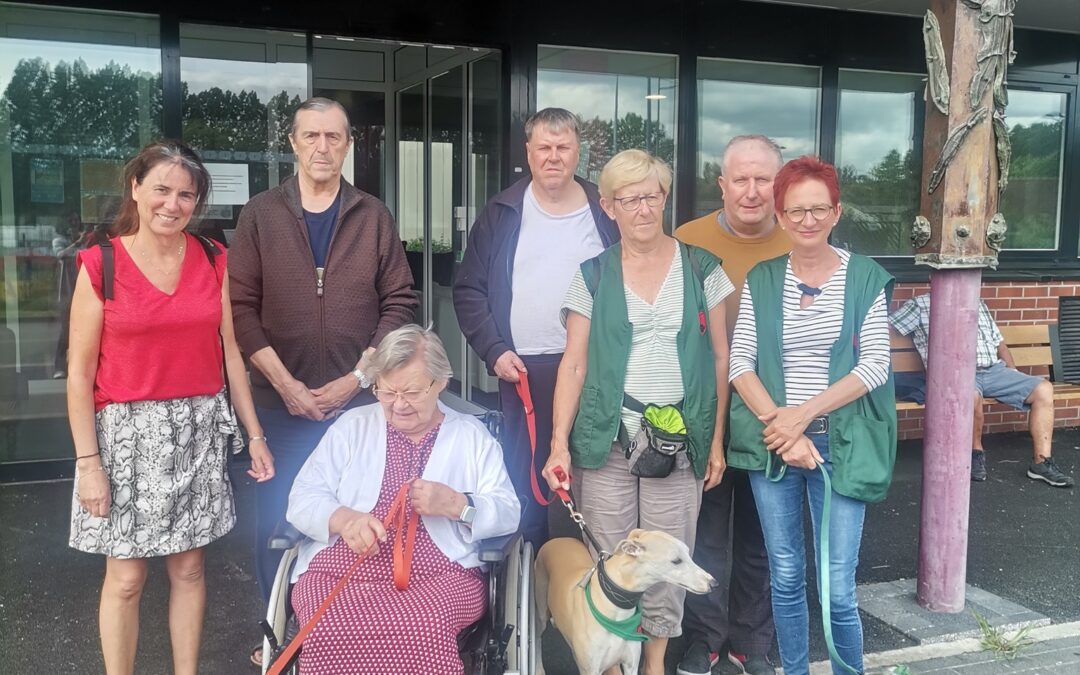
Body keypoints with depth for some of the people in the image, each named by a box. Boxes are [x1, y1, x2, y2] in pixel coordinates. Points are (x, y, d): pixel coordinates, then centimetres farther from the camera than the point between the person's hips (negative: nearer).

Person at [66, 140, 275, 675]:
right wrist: (88, 461, -9)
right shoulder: (101, 265, -7)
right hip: (128, 430, -3)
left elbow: (229, 352, 8)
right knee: (126, 576, 4)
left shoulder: (212, 262, 3)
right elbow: (80, 373, -5)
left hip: (199, 429, 3)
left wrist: (255, 434, 6)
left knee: (189, 567, 11)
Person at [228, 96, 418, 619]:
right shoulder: (260, 215, 4)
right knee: (276, 520, 7)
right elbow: (241, 307, -2)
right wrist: (286, 384, -10)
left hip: (359, 401, 0)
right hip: (279, 403, 0)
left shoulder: (374, 217, 6)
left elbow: (399, 303, 3)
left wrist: (356, 379, -7)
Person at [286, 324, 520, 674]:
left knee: (424, 630, -36)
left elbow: (508, 514, 8)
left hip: (438, 573, 0)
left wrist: (456, 504, -12)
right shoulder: (350, 426, 15)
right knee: (332, 632, -33)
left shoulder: (472, 435, 14)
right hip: (341, 568, 1)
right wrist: (343, 519, -16)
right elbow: (302, 499, 7)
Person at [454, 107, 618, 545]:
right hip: (523, 369, 0)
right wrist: (494, 351, -6)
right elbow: (469, 290, 5)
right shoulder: (502, 214, 5)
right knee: (525, 484, 7)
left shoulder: (605, 213, 6)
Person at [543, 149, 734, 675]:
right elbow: (574, 365, 3)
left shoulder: (700, 267, 5)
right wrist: (559, 443, -5)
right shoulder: (593, 274, 4)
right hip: (607, 436, 0)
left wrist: (716, 440, 4)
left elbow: (720, 358, 8)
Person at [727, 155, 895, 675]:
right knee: (785, 577, 11)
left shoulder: (866, 278, 0)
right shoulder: (760, 280, 5)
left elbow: (875, 366, -7)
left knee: (837, 588, -2)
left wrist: (802, 414, -14)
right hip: (772, 444, 2)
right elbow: (740, 363, -1)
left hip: (840, 445, -2)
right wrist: (779, 425, -14)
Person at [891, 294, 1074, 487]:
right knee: (972, 395, -39)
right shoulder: (920, 304, 9)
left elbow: (999, 343, 24)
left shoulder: (978, 305, 24)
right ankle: (975, 452, -12)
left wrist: (1015, 379, 13)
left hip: (994, 370, 6)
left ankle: (1041, 462, -10)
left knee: (1043, 388, -13)